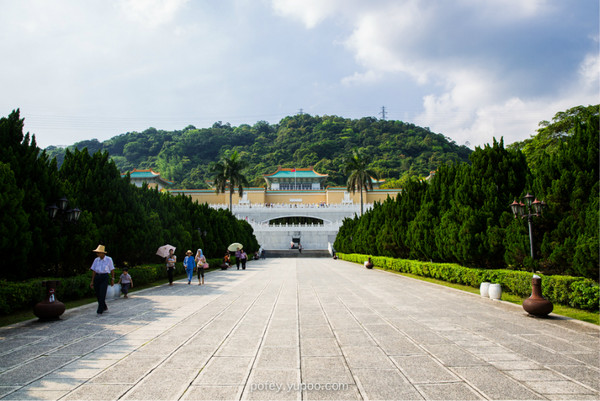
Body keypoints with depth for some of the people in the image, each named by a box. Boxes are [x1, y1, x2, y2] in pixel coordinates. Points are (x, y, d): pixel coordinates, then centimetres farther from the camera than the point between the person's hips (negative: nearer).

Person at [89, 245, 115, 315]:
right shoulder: (96, 260, 6)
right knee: (98, 295, 8)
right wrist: (92, 281, 2)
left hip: (105, 277, -4)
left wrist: (112, 280, 4)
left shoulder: (109, 259, -4)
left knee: (102, 294, -14)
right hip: (97, 277, 4)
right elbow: (94, 271, 7)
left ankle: (99, 311, -9)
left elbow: (112, 270, 3)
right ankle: (105, 307, 29)